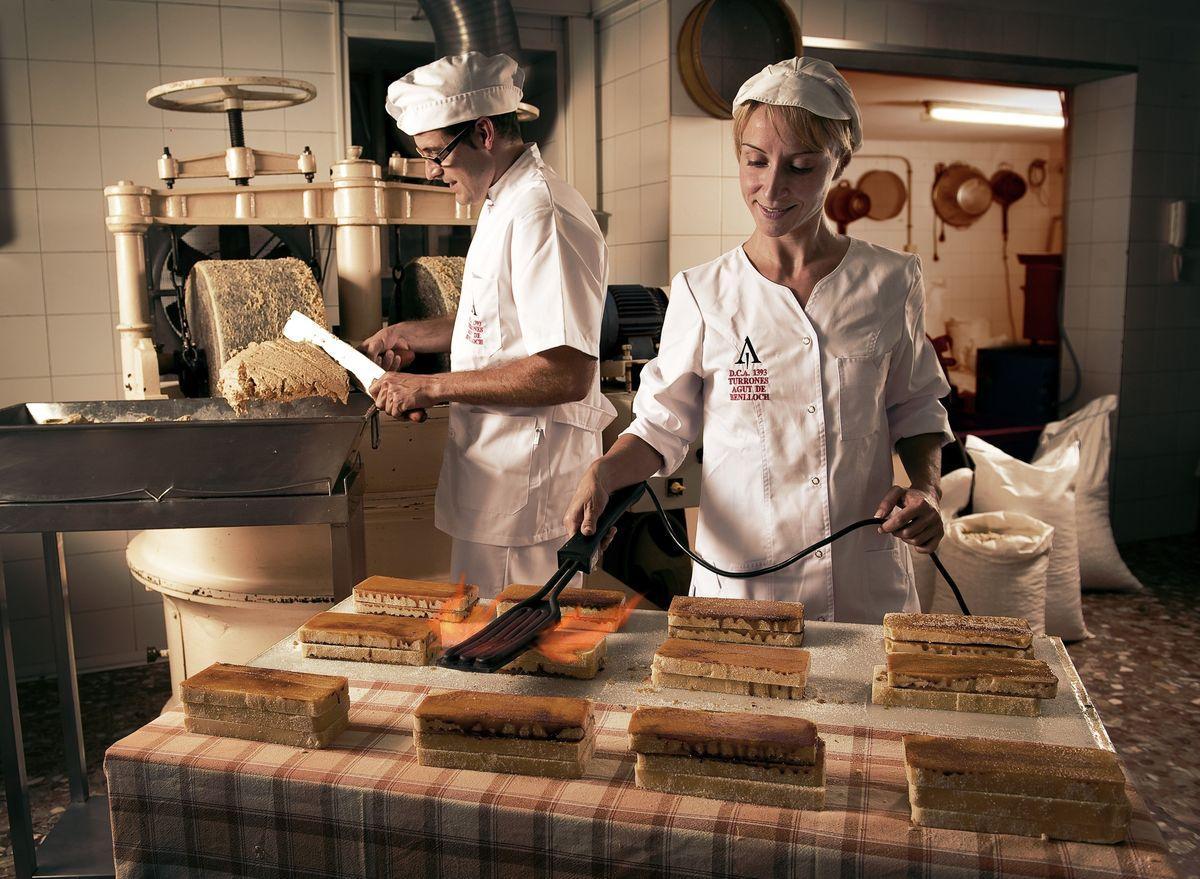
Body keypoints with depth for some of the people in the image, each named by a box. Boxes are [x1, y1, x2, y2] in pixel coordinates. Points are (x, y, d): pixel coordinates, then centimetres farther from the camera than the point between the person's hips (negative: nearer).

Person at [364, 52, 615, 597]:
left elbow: (567, 373, -29)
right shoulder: (504, 202, 14)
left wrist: (432, 388, -22)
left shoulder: (542, 214, -21)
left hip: (528, 481, -10)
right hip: (498, 464, 10)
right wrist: (414, 335, 16)